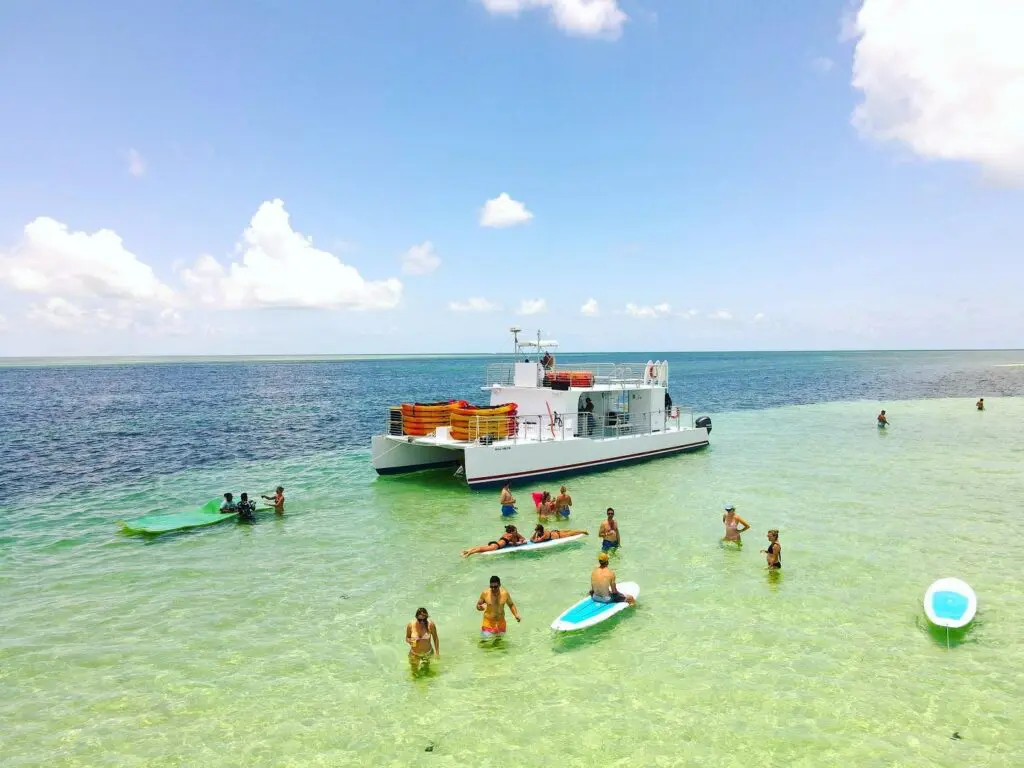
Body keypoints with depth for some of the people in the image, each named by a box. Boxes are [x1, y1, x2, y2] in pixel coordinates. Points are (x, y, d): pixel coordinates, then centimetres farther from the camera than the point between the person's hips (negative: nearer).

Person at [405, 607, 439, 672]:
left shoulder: (430, 625, -25)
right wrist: (411, 640, -29)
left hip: (428, 653, 0)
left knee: (426, 666, 30)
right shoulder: (410, 625, -23)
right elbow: (407, 638, -7)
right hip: (414, 654, 0)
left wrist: (437, 652, -8)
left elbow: (435, 638, -11)